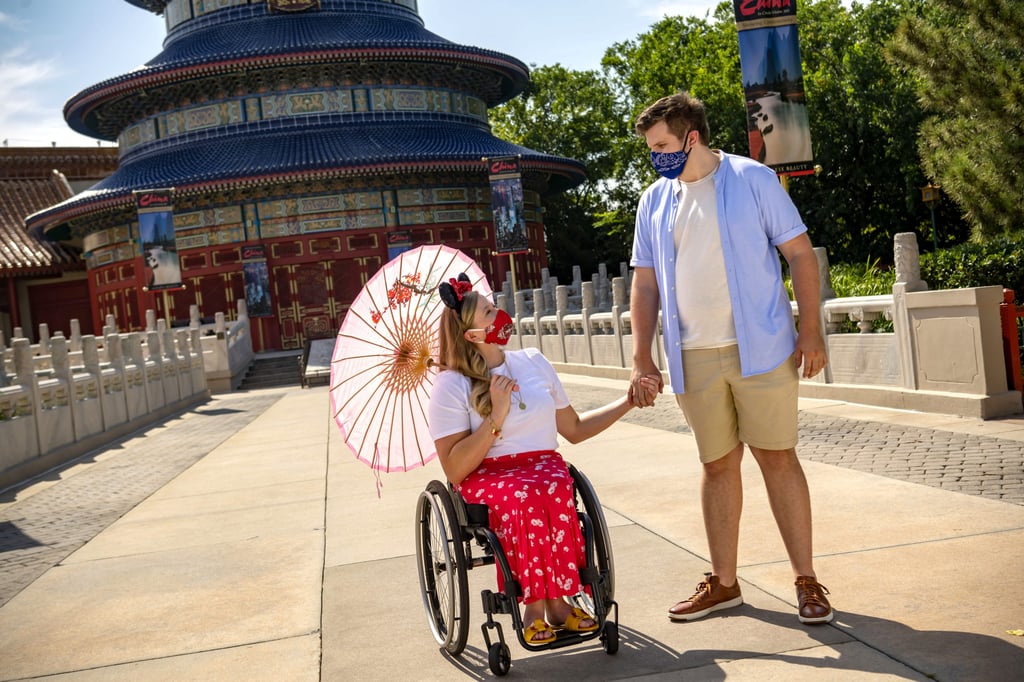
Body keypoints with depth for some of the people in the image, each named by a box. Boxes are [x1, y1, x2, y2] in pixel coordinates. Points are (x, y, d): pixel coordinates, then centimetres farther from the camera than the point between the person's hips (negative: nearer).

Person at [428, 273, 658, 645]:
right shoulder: (451, 386, -3)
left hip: (543, 465, 4)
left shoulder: (533, 361, 12)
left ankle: (549, 603, -26)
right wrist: (496, 416, -16)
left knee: (553, 490, -33)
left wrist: (629, 401, 18)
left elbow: (574, 429, 22)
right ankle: (537, 605, -26)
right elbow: (455, 471, -11)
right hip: (484, 476, -3)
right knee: (524, 497, -37)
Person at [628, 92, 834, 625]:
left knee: (777, 457, -1)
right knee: (718, 464, 10)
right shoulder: (654, 201, 11)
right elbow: (644, 283, 11)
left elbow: (799, 253, -2)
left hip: (760, 348, -3)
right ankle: (723, 583, 20)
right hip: (692, 358, 4)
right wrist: (642, 358, 3)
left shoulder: (753, 180, -1)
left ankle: (806, 580, 10)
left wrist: (810, 331, -9)